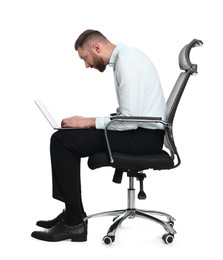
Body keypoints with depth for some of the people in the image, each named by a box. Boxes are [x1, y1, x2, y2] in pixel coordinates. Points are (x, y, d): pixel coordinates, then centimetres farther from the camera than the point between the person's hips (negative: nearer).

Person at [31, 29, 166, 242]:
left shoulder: (127, 63, -19)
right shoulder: (125, 56, 13)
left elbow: (130, 120, -24)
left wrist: (88, 122, -13)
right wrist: (90, 122, 8)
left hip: (143, 136, -10)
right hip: (141, 130, 10)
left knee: (62, 140, -14)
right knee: (68, 137, 14)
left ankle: (74, 223, -5)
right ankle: (72, 213, 14)